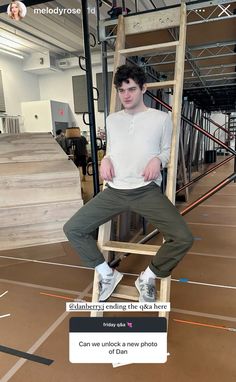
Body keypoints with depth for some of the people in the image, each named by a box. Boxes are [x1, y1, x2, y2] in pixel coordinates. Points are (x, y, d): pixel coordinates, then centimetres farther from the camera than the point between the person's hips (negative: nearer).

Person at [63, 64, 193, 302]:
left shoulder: (161, 118, 6)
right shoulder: (112, 119, 17)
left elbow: (168, 150, 13)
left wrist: (157, 160, -10)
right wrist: (105, 159, 4)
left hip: (147, 191, -3)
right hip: (114, 191, 4)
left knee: (183, 238, -21)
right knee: (72, 229, -4)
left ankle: (148, 278, 8)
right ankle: (107, 274, 14)